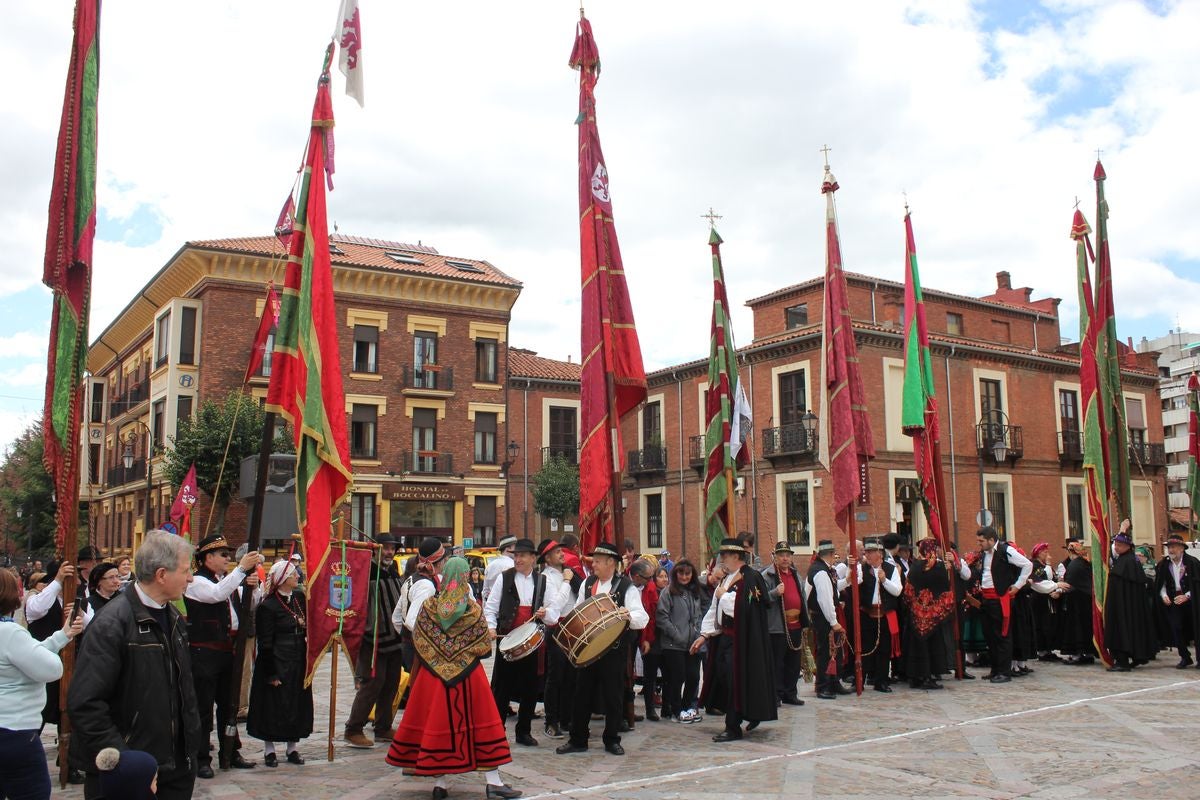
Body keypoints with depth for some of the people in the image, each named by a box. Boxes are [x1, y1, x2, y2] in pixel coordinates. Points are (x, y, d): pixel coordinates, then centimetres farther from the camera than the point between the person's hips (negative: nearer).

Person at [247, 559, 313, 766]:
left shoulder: (299, 599, 8)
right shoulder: (267, 606, -12)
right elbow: (265, 643, -12)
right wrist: (271, 673, -15)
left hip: (299, 664, 6)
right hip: (277, 664, -6)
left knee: (298, 705, 10)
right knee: (274, 707, 3)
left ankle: (292, 748, 22)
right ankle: (269, 750, 17)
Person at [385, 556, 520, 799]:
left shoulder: (428, 605, -5)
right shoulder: (474, 609, -10)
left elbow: (417, 640, 2)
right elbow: (485, 646, -5)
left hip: (433, 673, 2)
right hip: (468, 675, -2)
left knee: (438, 722, 9)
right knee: (478, 722, 4)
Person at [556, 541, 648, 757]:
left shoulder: (627, 587, -8)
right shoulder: (587, 583, 10)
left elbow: (642, 618, -15)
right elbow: (578, 610, 21)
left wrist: (628, 615, -35)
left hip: (614, 649, -5)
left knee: (613, 696, 5)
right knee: (582, 693, 8)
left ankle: (612, 740, 21)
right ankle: (577, 740, 18)